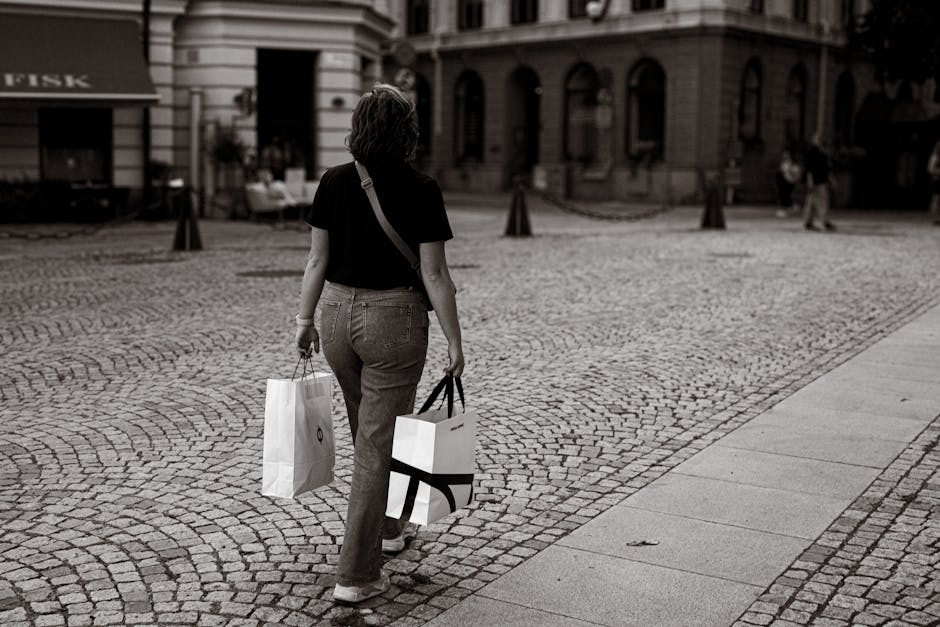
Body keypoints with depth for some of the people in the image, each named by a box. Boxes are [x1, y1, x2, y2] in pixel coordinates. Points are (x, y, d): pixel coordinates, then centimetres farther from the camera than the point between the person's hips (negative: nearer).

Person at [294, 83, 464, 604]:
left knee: (366, 433, 24)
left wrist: (305, 318, 12)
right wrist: (454, 342, -5)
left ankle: (386, 527, 44)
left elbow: (318, 258, 2)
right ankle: (356, 574, 4)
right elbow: (434, 274, -12)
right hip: (395, 320, -4)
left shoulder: (333, 182, -1)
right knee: (378, 445, 2)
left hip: (337, 313, 5)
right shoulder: (421, 191, -12)